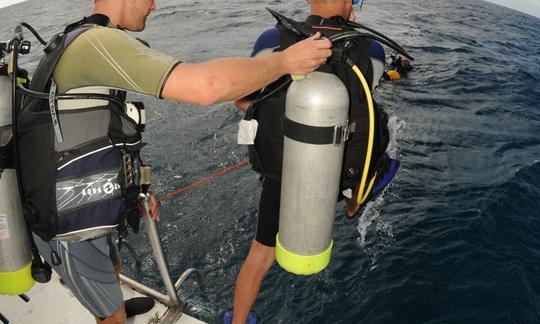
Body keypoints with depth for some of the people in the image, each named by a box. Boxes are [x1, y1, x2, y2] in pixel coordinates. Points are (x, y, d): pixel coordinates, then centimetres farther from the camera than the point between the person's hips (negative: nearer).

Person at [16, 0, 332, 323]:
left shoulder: (74, 44, 7)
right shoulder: (97, 42, -27)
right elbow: (206, 86, -41)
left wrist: (135, 187, 16)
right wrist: (286, 60, -27)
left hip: (76, 213, 9)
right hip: (74, 234, -9)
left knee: (113, 272, 35)